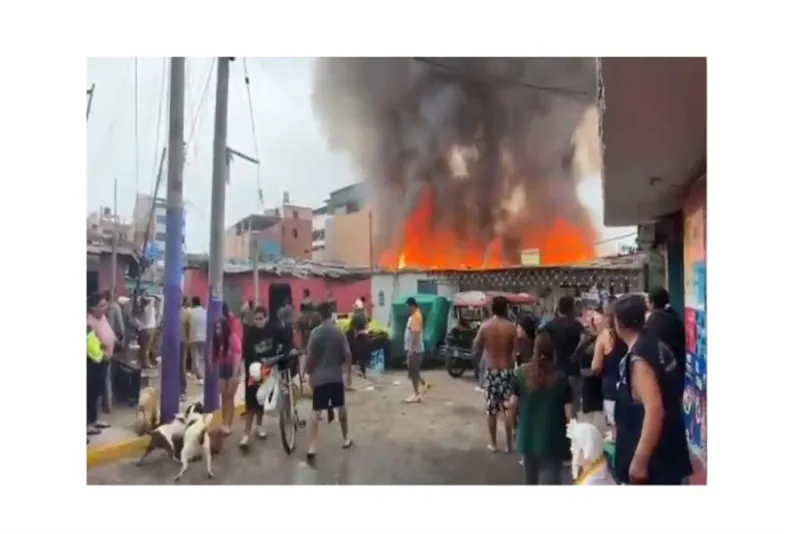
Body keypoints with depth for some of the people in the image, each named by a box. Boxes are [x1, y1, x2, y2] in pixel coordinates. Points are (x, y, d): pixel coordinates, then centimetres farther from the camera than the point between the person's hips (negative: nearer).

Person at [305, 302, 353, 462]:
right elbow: (347, 354, -4)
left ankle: (312, 447, -7)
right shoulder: (339, 331, -3)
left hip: (319, 378, -1)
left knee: (316, 412, 0)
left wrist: (308, 373, 9)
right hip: (337, 377, 1)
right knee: (341, 407, 18)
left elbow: (310, 357, -6)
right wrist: (349, 373, 6)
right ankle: (345, 439, 29)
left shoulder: (315, 333, -6)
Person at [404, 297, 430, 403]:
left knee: (413, 373, -2)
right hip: (412, 349, 10)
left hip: (415, 349, -10)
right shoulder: (413, 316, 13)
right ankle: (425, 385, 29)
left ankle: (417, 395, 6)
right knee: (414, 371, 17)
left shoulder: (416, 316, -19)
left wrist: (411, 349, -26)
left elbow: (416, 334, -26)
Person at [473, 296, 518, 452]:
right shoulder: (511, 327, -10)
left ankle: (493, 443, 18)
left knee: (491, 409, 10)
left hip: (491, 371, 1)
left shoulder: (484, 326, -5)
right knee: (508, 408, 7)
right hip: (507, 371, -1)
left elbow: (477, 349, 1)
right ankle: (509, 444, 13)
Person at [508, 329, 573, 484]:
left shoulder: (522, 372, -8)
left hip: (528, 437, 4)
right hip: (553, 441, -4)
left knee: (531, 479, 25)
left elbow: (513, 404, -1)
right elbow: (569, 414, -14)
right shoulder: (561, 377, -15)